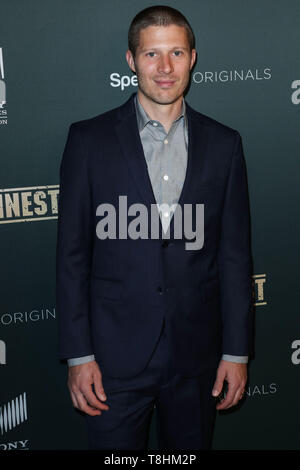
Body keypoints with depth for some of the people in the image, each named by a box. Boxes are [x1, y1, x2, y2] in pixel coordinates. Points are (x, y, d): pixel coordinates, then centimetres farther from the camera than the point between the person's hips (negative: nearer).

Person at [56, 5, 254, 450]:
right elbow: (72, 253, -3)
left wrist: (237, 351, 2)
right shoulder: (89, 139, -3)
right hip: (115, 354, -1)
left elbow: (235, 254, 4)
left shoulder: (223, 143, 2)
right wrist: (78, 354, -6)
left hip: (196, 355, 2)